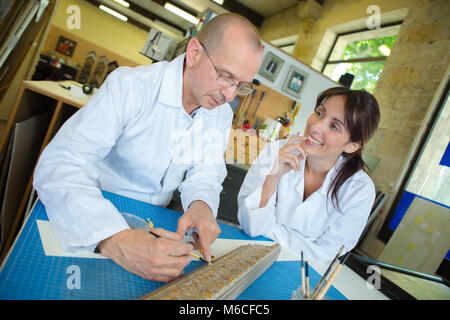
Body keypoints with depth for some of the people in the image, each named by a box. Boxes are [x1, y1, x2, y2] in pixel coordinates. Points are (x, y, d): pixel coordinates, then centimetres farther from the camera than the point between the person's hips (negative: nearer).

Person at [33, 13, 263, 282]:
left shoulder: (222, 114, -1)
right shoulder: (129, 86, -21)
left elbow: (206, 171, 3)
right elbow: (59, 165, -27)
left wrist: (201, 204, -21)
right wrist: (115, 239, -43)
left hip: (152, 225, 4)